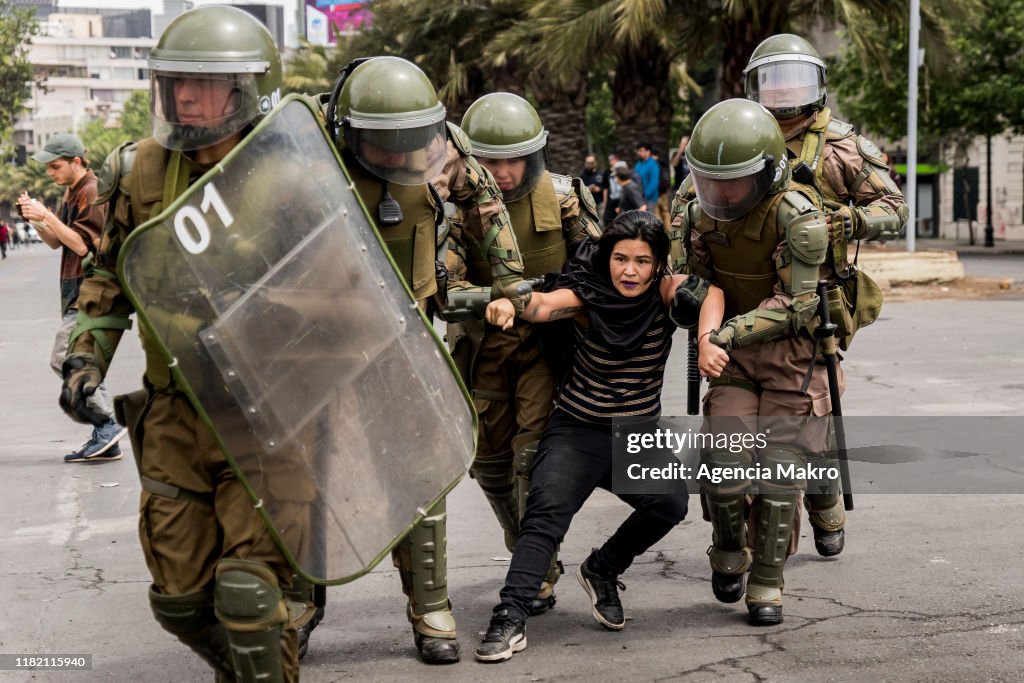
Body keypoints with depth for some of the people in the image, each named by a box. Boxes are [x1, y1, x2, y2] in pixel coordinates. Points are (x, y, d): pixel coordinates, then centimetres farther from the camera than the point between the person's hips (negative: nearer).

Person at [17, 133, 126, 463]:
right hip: (77, 292, 10)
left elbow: (81, 244, -19)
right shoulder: (71, 193, 18)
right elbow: (55, 242, 19)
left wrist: (46, 215, -20)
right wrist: (35, 219, 2)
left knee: (64, 359, -14)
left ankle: (107, 424, -9)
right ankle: (106, 440, 11)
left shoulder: (91, 192, -13)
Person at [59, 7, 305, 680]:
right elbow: (112, 277, 15)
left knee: (248, 593, -13)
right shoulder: (143, 173, 1)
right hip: (175, 416, 4)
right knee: (180, 599, 11)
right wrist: (86, 357, 4)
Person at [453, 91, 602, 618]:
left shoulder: (562, 197, -11)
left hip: (546, 342, -2)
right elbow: (441, 283, -24)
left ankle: (537, 578, -3)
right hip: (484, 346, 2)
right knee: (490, 461, 11)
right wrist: (494, 300, -41)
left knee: (535, 455, -12)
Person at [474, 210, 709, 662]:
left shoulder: (664, 296, -7)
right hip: (577, 430, -2)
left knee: (671, 502, -22)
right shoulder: (586, 295, -13)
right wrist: (510, 304, -55)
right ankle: (510, 618, -25)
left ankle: (602, 571, 4)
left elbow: (707, 294, -25)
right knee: (545, 512, -22)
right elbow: (545, 305, -32)